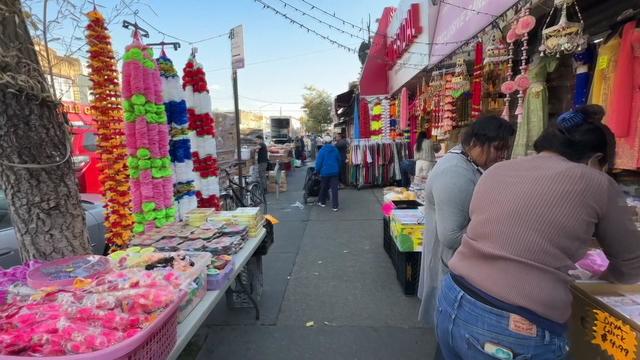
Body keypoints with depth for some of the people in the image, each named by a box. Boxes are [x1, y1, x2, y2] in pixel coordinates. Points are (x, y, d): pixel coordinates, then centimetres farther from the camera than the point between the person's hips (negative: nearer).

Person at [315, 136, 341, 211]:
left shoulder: (322, 150, -7)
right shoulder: (335, 150, 3)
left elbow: (319, 162, -7)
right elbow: (339, 161, 11)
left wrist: (317, 171, 6)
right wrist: (338, 170, 22)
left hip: (325, 172, -2)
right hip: (334, 172, 2)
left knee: (324, 188, 15)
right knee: (334, 189, 0)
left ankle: (322, 202, 29)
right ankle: (335, 206, -3)